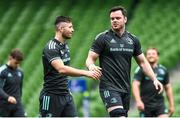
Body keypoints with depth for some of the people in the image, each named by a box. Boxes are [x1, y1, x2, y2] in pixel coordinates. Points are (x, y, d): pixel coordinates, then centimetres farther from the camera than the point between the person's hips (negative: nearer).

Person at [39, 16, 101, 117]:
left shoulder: (65, 46, 12)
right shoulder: (51, 48, -17)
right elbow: (61, 69, -32)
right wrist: (86, 73, -37)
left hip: (66, 95, 8)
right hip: (51, 96, -8)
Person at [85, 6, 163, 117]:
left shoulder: (133, 40, 9)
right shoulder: (102, 38, -4)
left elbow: (142, 62, 17)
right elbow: (90, 59, -4)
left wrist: (154, 79, 6)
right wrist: (91, 66, -28)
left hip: (126, 89, 6)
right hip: (109, 87, -5)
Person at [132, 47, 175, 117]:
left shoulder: (163, 70, 11)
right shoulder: (141, 70, -2)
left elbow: (168, 88, 18)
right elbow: (135, 85, -11)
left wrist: (171, 105, 15)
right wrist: (138, 101, -24)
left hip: (160, 104, 3)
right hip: (145, 105, -3)